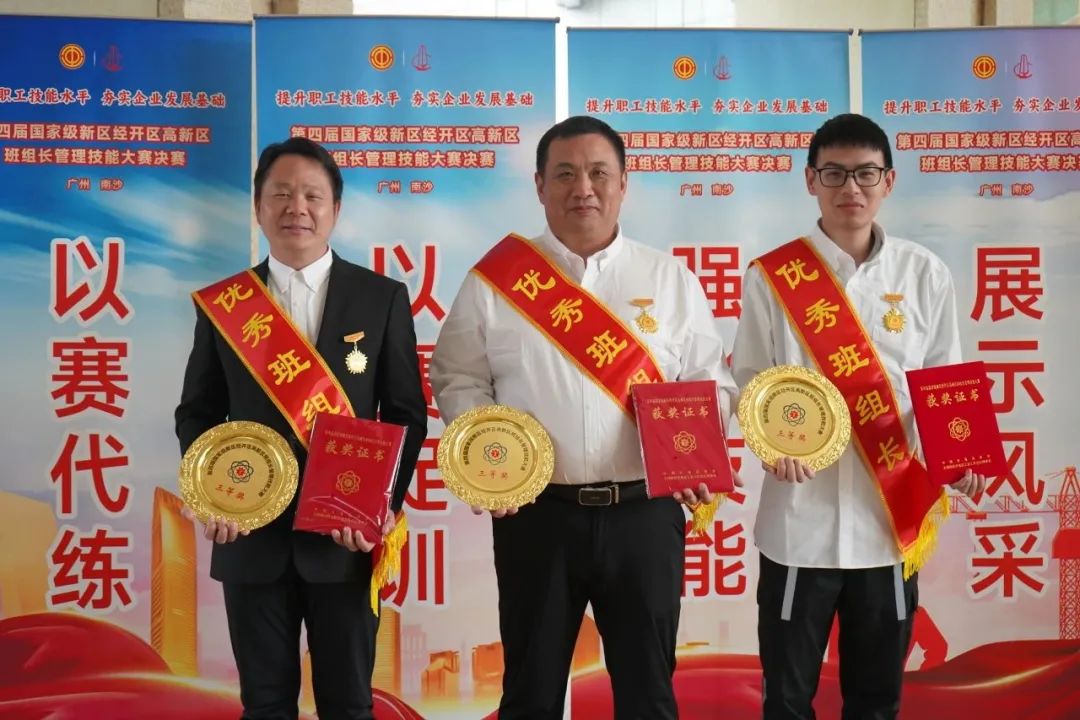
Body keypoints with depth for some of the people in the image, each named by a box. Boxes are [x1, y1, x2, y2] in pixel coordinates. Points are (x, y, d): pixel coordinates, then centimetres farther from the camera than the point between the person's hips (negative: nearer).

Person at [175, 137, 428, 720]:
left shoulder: (383, 297, 1)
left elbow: (407, 413, 1)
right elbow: (196, 413, 9)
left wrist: (386, 503, -12)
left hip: (347, 536, -1)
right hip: (252, 536, 1)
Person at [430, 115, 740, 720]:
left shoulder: (671, 279, 6)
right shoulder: (497, 279, 4)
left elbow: (711, 380, 8)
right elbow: (458, 379, 7)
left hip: (645, 512, 1)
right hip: (535, 513, 0)